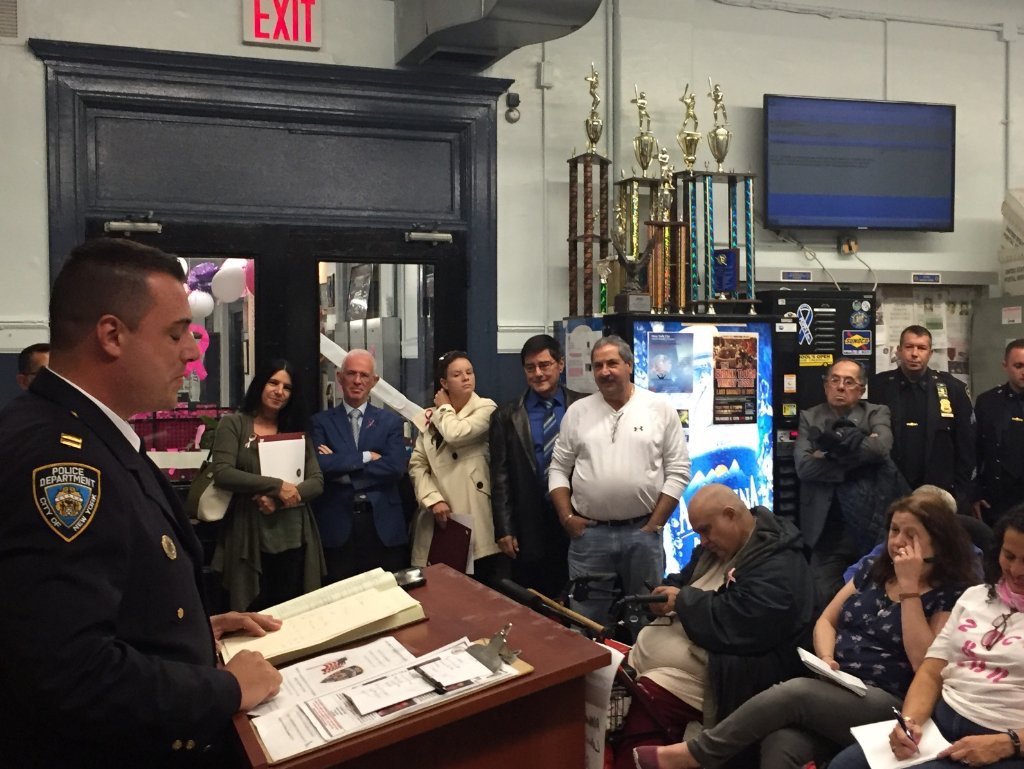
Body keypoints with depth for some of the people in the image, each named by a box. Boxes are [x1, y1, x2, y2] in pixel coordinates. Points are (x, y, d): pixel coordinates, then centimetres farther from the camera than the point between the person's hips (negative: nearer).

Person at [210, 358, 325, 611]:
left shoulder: (296, 431, 12)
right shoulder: (232, 424, 2)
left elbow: (317, 482, 4)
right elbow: (222, 474, -11)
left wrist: (279, 500, -13)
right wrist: (277, 486, -16)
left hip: (294, 540, 3)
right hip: (250, 540, -3)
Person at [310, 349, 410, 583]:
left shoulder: (390, 421, 8)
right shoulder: (321, 421, 6)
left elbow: (396, 468, -7)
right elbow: (320, 465, -11)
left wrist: (341, 468, -9)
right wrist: (366, 457, -11)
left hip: (383, 524, 1)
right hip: (337, 524, -1)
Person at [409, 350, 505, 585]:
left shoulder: (486, 408, 1)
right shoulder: (431, 416, 14)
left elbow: (456, 434, -17)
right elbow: (417, 464, 8)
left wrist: (445, 408, 3)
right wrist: (433, 500, -7)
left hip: (474, 515, -3)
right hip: (440, 514, 4)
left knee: (484, 591, -3)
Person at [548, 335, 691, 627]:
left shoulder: (660, 408, 0)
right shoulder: (577, 411, 5)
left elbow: (678, 471, -2)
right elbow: (558, 469, 8)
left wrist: (655, 525, -6)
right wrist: (566, 517, -3)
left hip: (642, 531, -1)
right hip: (588, 532, 1)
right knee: (587, 620, 9)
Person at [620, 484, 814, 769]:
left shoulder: (777, 567, -16)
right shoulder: (720, 544, 13)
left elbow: (732, 625, -25)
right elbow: (684, 579, 21)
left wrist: (684, 600, -13)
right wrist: (666, 592, -3)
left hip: (719, 672, -9)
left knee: (641, 702, -27)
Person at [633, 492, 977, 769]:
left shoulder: (952, 594, -2)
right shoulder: (873, 569, 15)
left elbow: (924, 663, -14)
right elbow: (827, 620, 18)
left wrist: (909, 588, -15)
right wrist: (826, 658, -4)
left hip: (890, 706, -5)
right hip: (837, 691, 5)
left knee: (793, 692, -29)